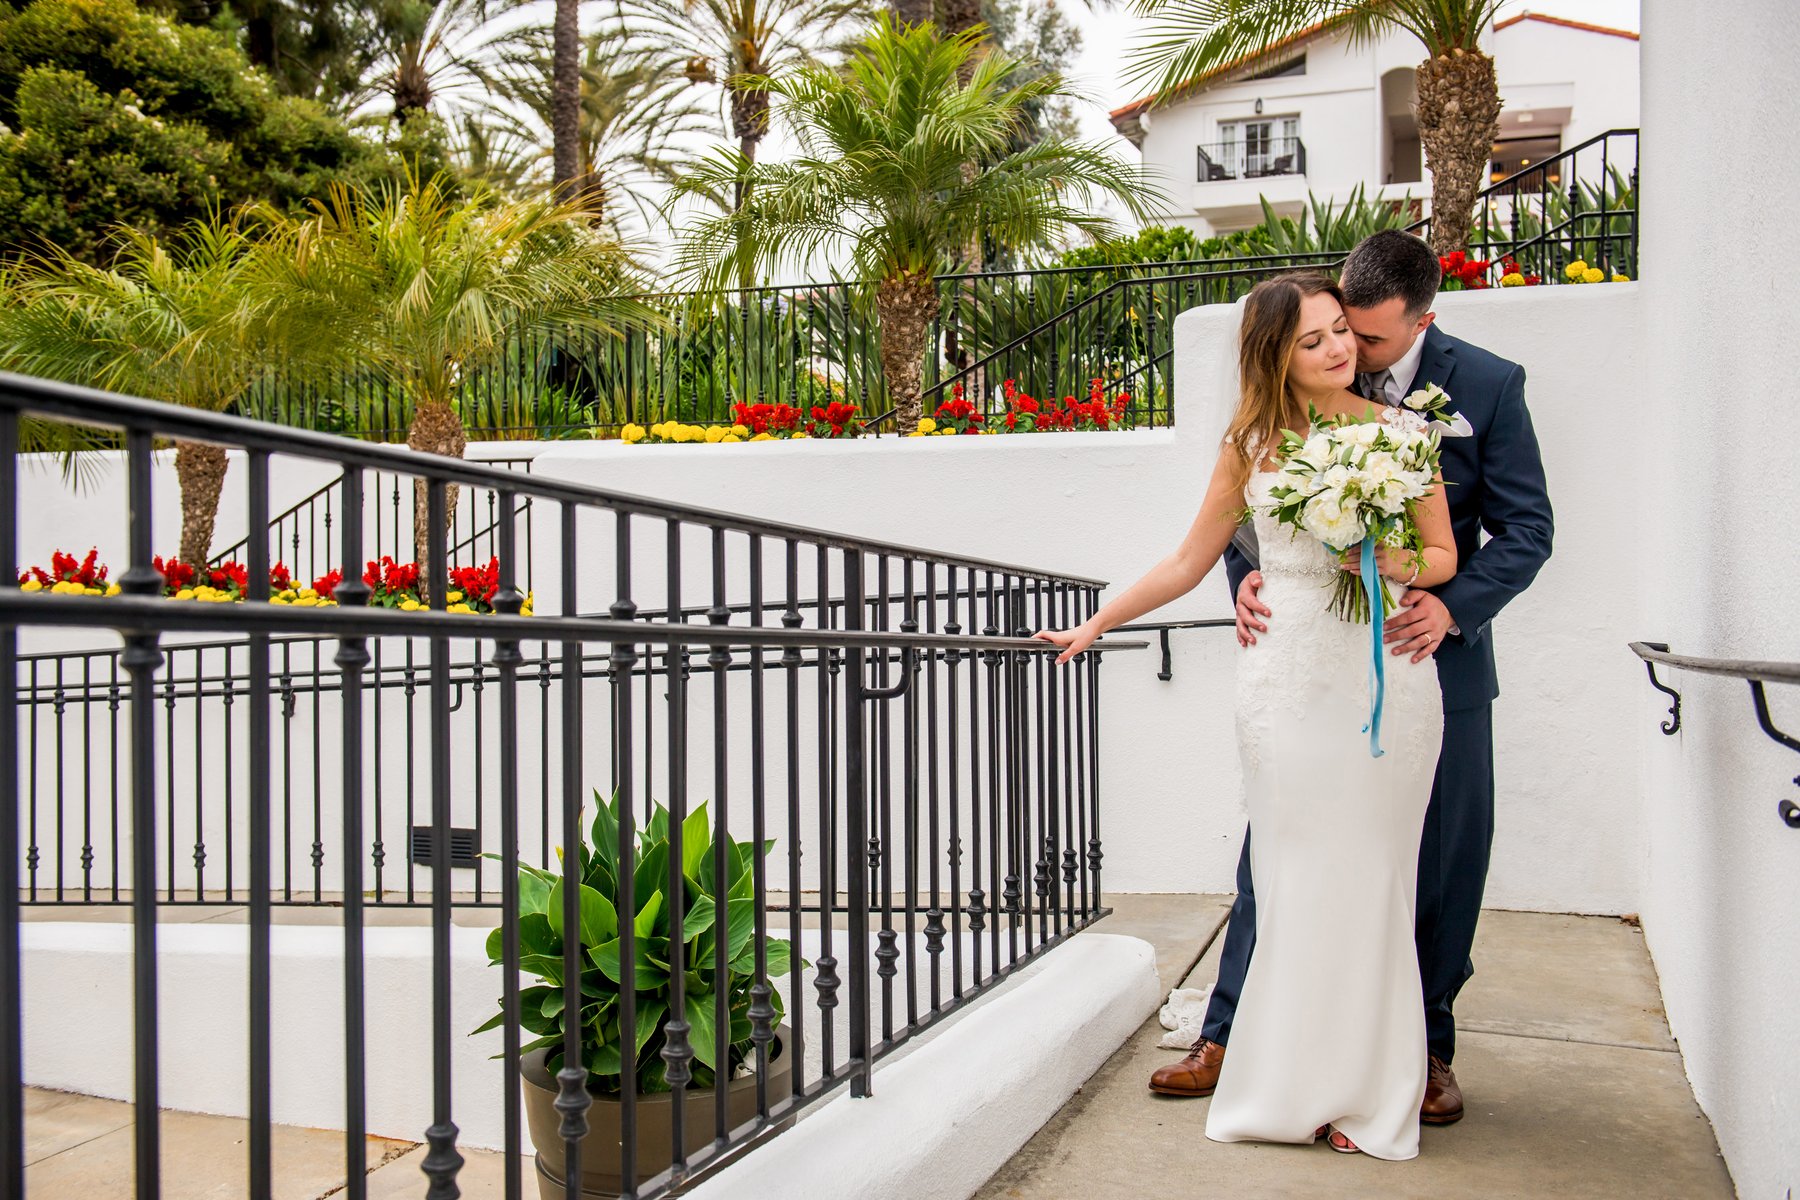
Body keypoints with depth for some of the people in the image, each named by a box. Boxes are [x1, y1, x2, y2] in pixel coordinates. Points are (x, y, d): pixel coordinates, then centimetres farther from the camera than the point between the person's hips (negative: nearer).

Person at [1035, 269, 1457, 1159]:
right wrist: (1092, 627, 14)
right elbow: (1188, 562, 14)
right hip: (1288, 681, 0)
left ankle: (1368, 1094, 16)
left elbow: (1444, 556, 10)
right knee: (1294, 880, 0)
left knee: (1370, 881, 3)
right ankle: (1294, 1090, 14)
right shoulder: (1250, 444, 7)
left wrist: (1394, 565, -12)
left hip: (1386, 676, 0)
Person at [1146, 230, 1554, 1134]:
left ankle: (1427, 1050, 29)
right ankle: (1229, 1038, 20)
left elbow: (1527, 527, -5)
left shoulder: (1489, 385, -6)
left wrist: (1453, 604, -21)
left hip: (1434, 660, 0)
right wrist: (1247, 573, -18)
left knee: (1441, 868, 10)